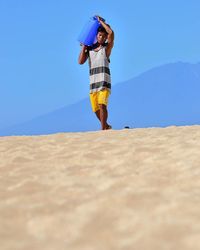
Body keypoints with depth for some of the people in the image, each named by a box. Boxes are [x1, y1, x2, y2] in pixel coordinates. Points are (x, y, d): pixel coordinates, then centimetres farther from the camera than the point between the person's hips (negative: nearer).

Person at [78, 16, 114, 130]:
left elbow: (111, 32, -13)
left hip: (104, 81, -4)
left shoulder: (107, 47, 4)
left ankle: (103, 129, -21)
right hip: (93, 82, 4)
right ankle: (106, 126, 26)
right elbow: (81, 61, 3)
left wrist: (101, 21, -2)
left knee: (102, 104, -20)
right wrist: (83, 47, 3)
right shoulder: (89, 48, 14)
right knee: (96, 109, 6)